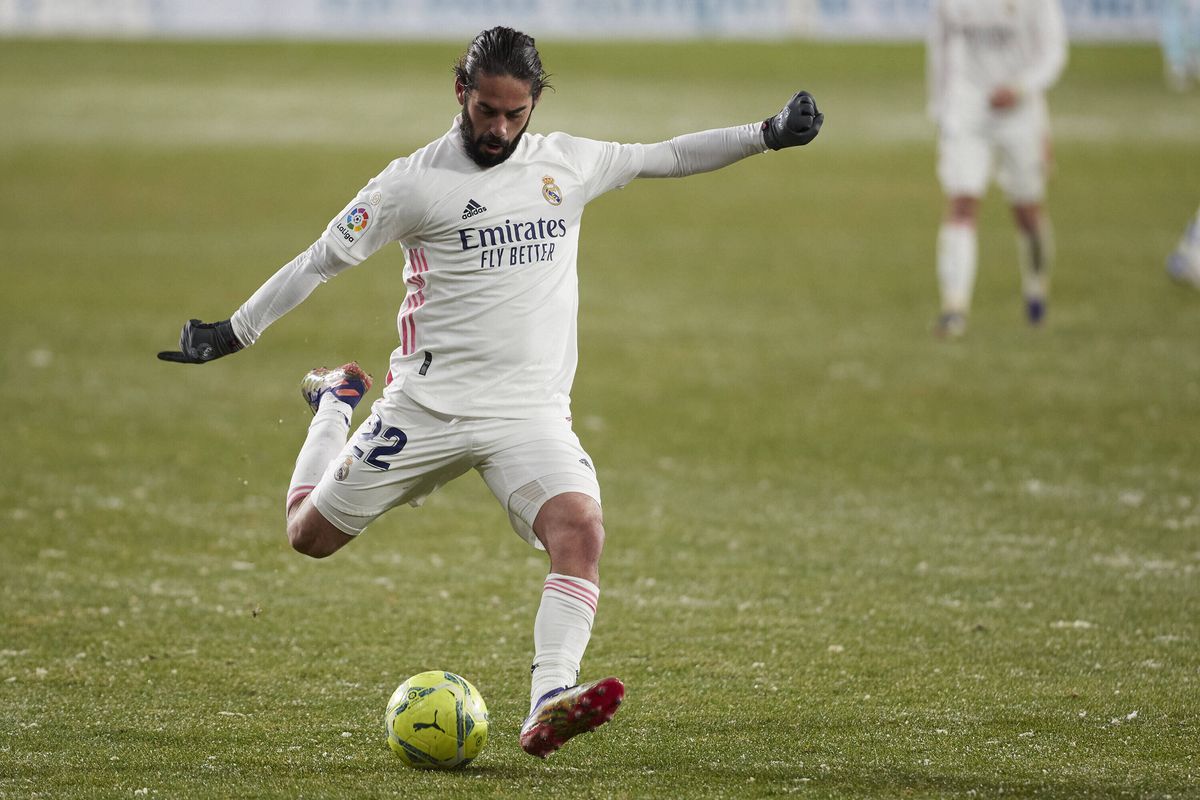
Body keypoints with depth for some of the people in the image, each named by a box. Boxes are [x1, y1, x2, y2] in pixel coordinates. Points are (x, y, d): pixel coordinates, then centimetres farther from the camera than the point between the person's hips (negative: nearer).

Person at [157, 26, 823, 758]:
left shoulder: (568, 164, 6)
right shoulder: (417, 182, -6)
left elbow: (663, 157, 18)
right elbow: (322, 259, -1)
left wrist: (766, 136, 13)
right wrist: (233, 333, 0)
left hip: (532, 414, 2)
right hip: (426, 407, -1)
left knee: (582, 530, -26)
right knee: (311, 535, 8)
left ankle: (548, 709, -34)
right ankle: (335, 405, 38)